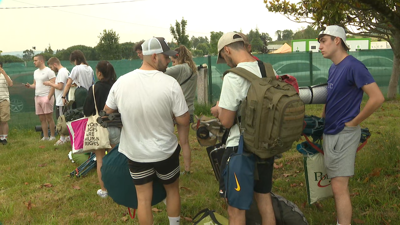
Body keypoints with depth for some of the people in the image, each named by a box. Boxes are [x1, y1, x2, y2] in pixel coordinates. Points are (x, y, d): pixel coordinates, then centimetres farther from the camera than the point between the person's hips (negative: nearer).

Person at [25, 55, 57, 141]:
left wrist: (48, 97, -18)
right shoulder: (36, 72, 18)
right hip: (37, 97, 8)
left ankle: (53, 136, 2)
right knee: (42, 118, 8)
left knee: (49, 118, -5)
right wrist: (30, 86, 1)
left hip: (46, 97, -8)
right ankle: (45, 137, 13)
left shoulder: (49, 71, -7)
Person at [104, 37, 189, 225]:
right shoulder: (170, 83, -21)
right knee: (172, 190, 22)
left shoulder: (121, 82, -10)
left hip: (135, 152, 2)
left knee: (143, 198, 13)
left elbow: (107, 111, 4)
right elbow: (183, 121, -16)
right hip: (166, 151, -2)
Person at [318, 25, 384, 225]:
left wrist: (353, 123, -14)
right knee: (336, 185, 16)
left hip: (343, 134, -9)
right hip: (330, 132, 9)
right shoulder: (333, 68, 12)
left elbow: (377, 98, -21)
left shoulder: (353, 66, -16)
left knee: (339, 187, -7)